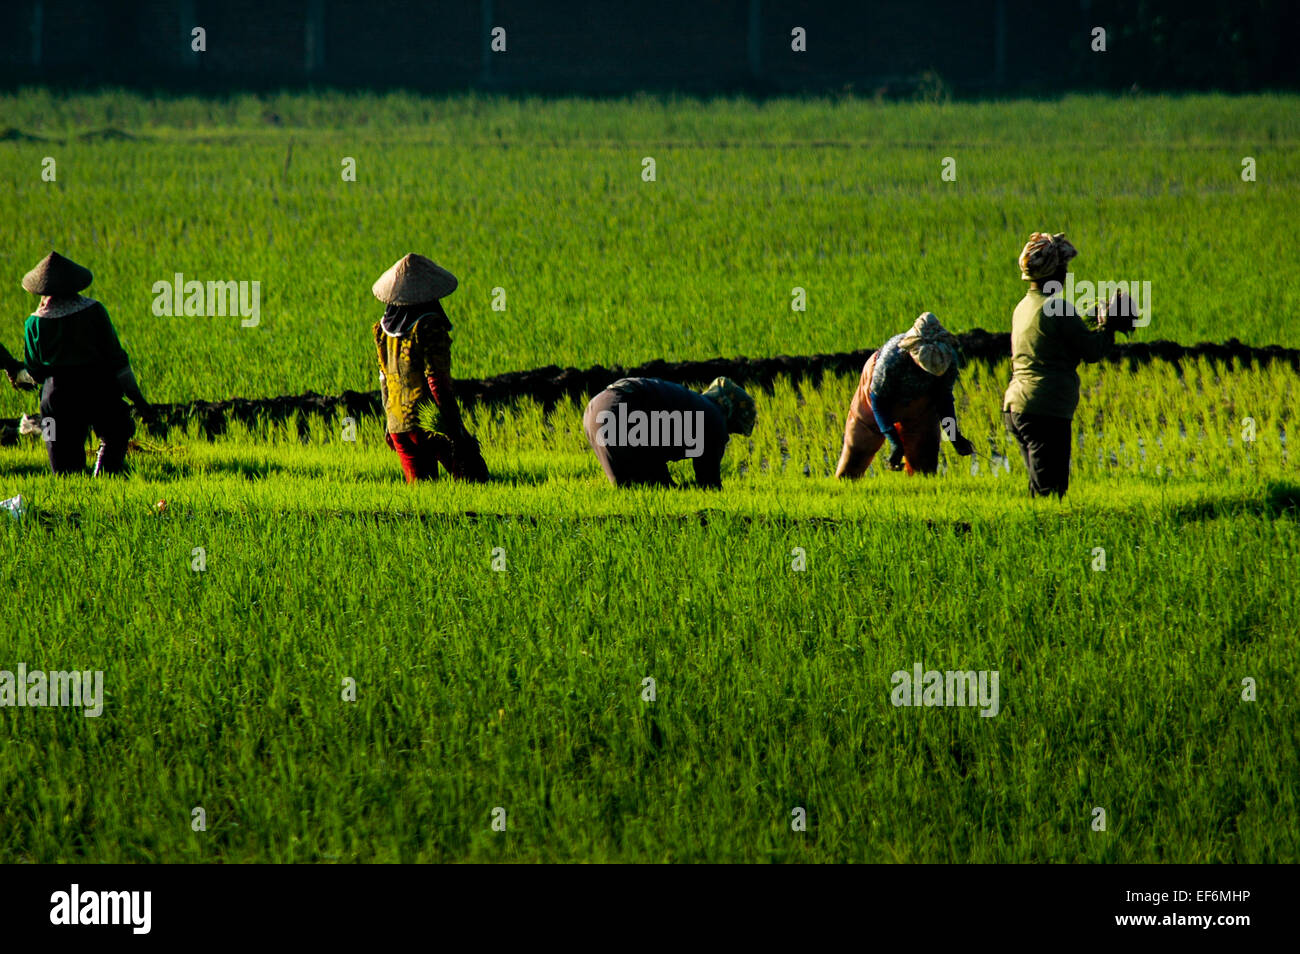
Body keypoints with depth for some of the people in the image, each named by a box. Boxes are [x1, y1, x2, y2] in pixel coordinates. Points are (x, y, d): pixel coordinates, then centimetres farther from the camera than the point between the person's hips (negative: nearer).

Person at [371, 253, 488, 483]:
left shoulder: (384, 328, 7)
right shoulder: (429, 328, -15)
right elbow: (437, 380, -18)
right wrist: (455, 427, -16)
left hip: (398, 425, 7)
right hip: (432, 422, -7)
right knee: (473, 481, -1)